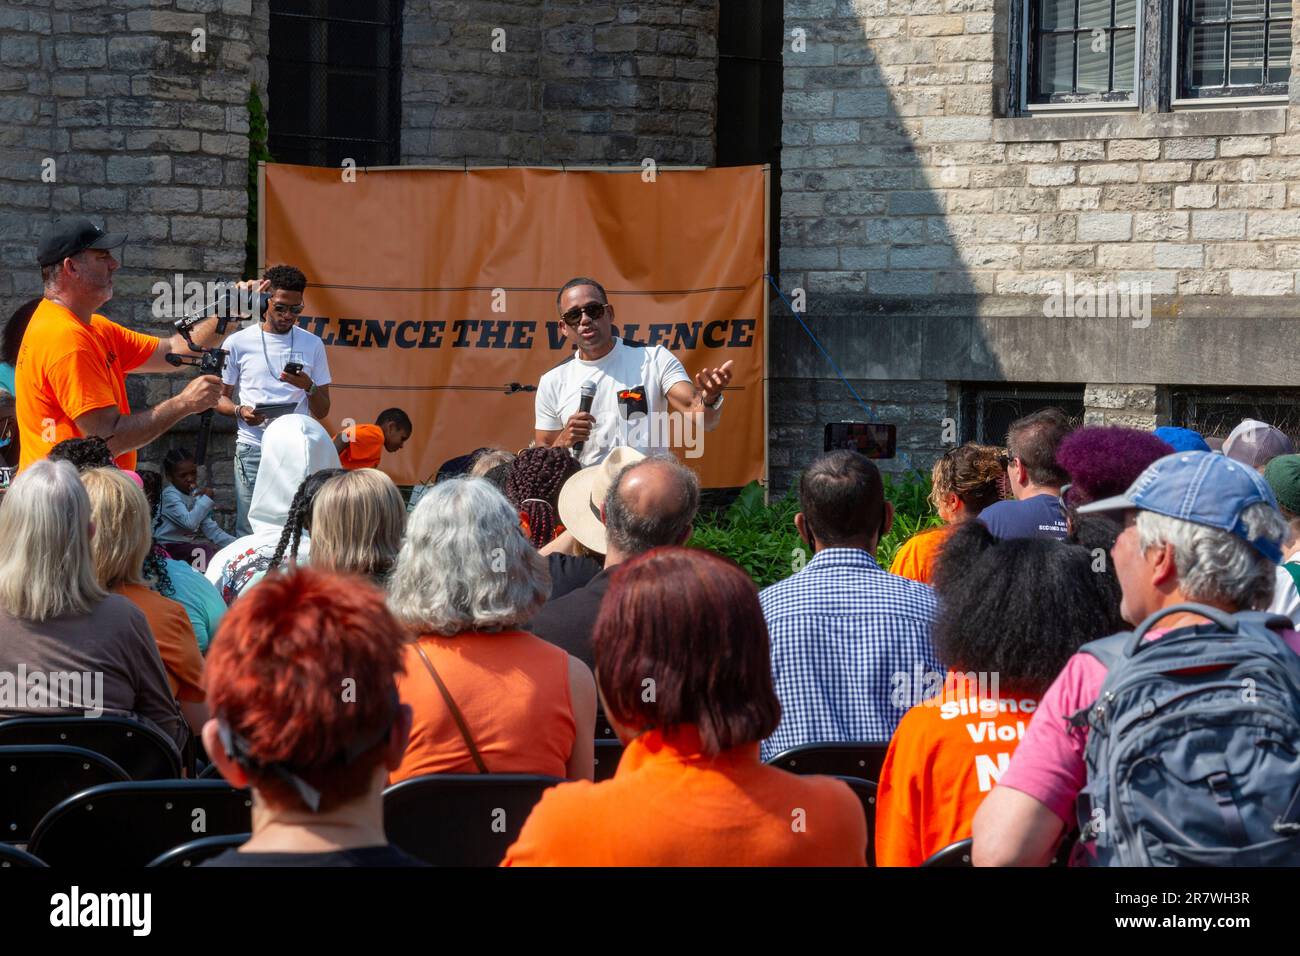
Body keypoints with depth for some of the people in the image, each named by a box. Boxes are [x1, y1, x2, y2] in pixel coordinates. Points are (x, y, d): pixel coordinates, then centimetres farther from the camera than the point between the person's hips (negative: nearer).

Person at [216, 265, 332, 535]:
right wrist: (239, 411, -8)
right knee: (250, 529, -6)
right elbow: (221, 398, 14)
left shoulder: (312, 345, 12)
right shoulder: (238, 343, 7)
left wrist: (309, 387, -6)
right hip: (253, 450, -1)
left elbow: (321, 412, 15)